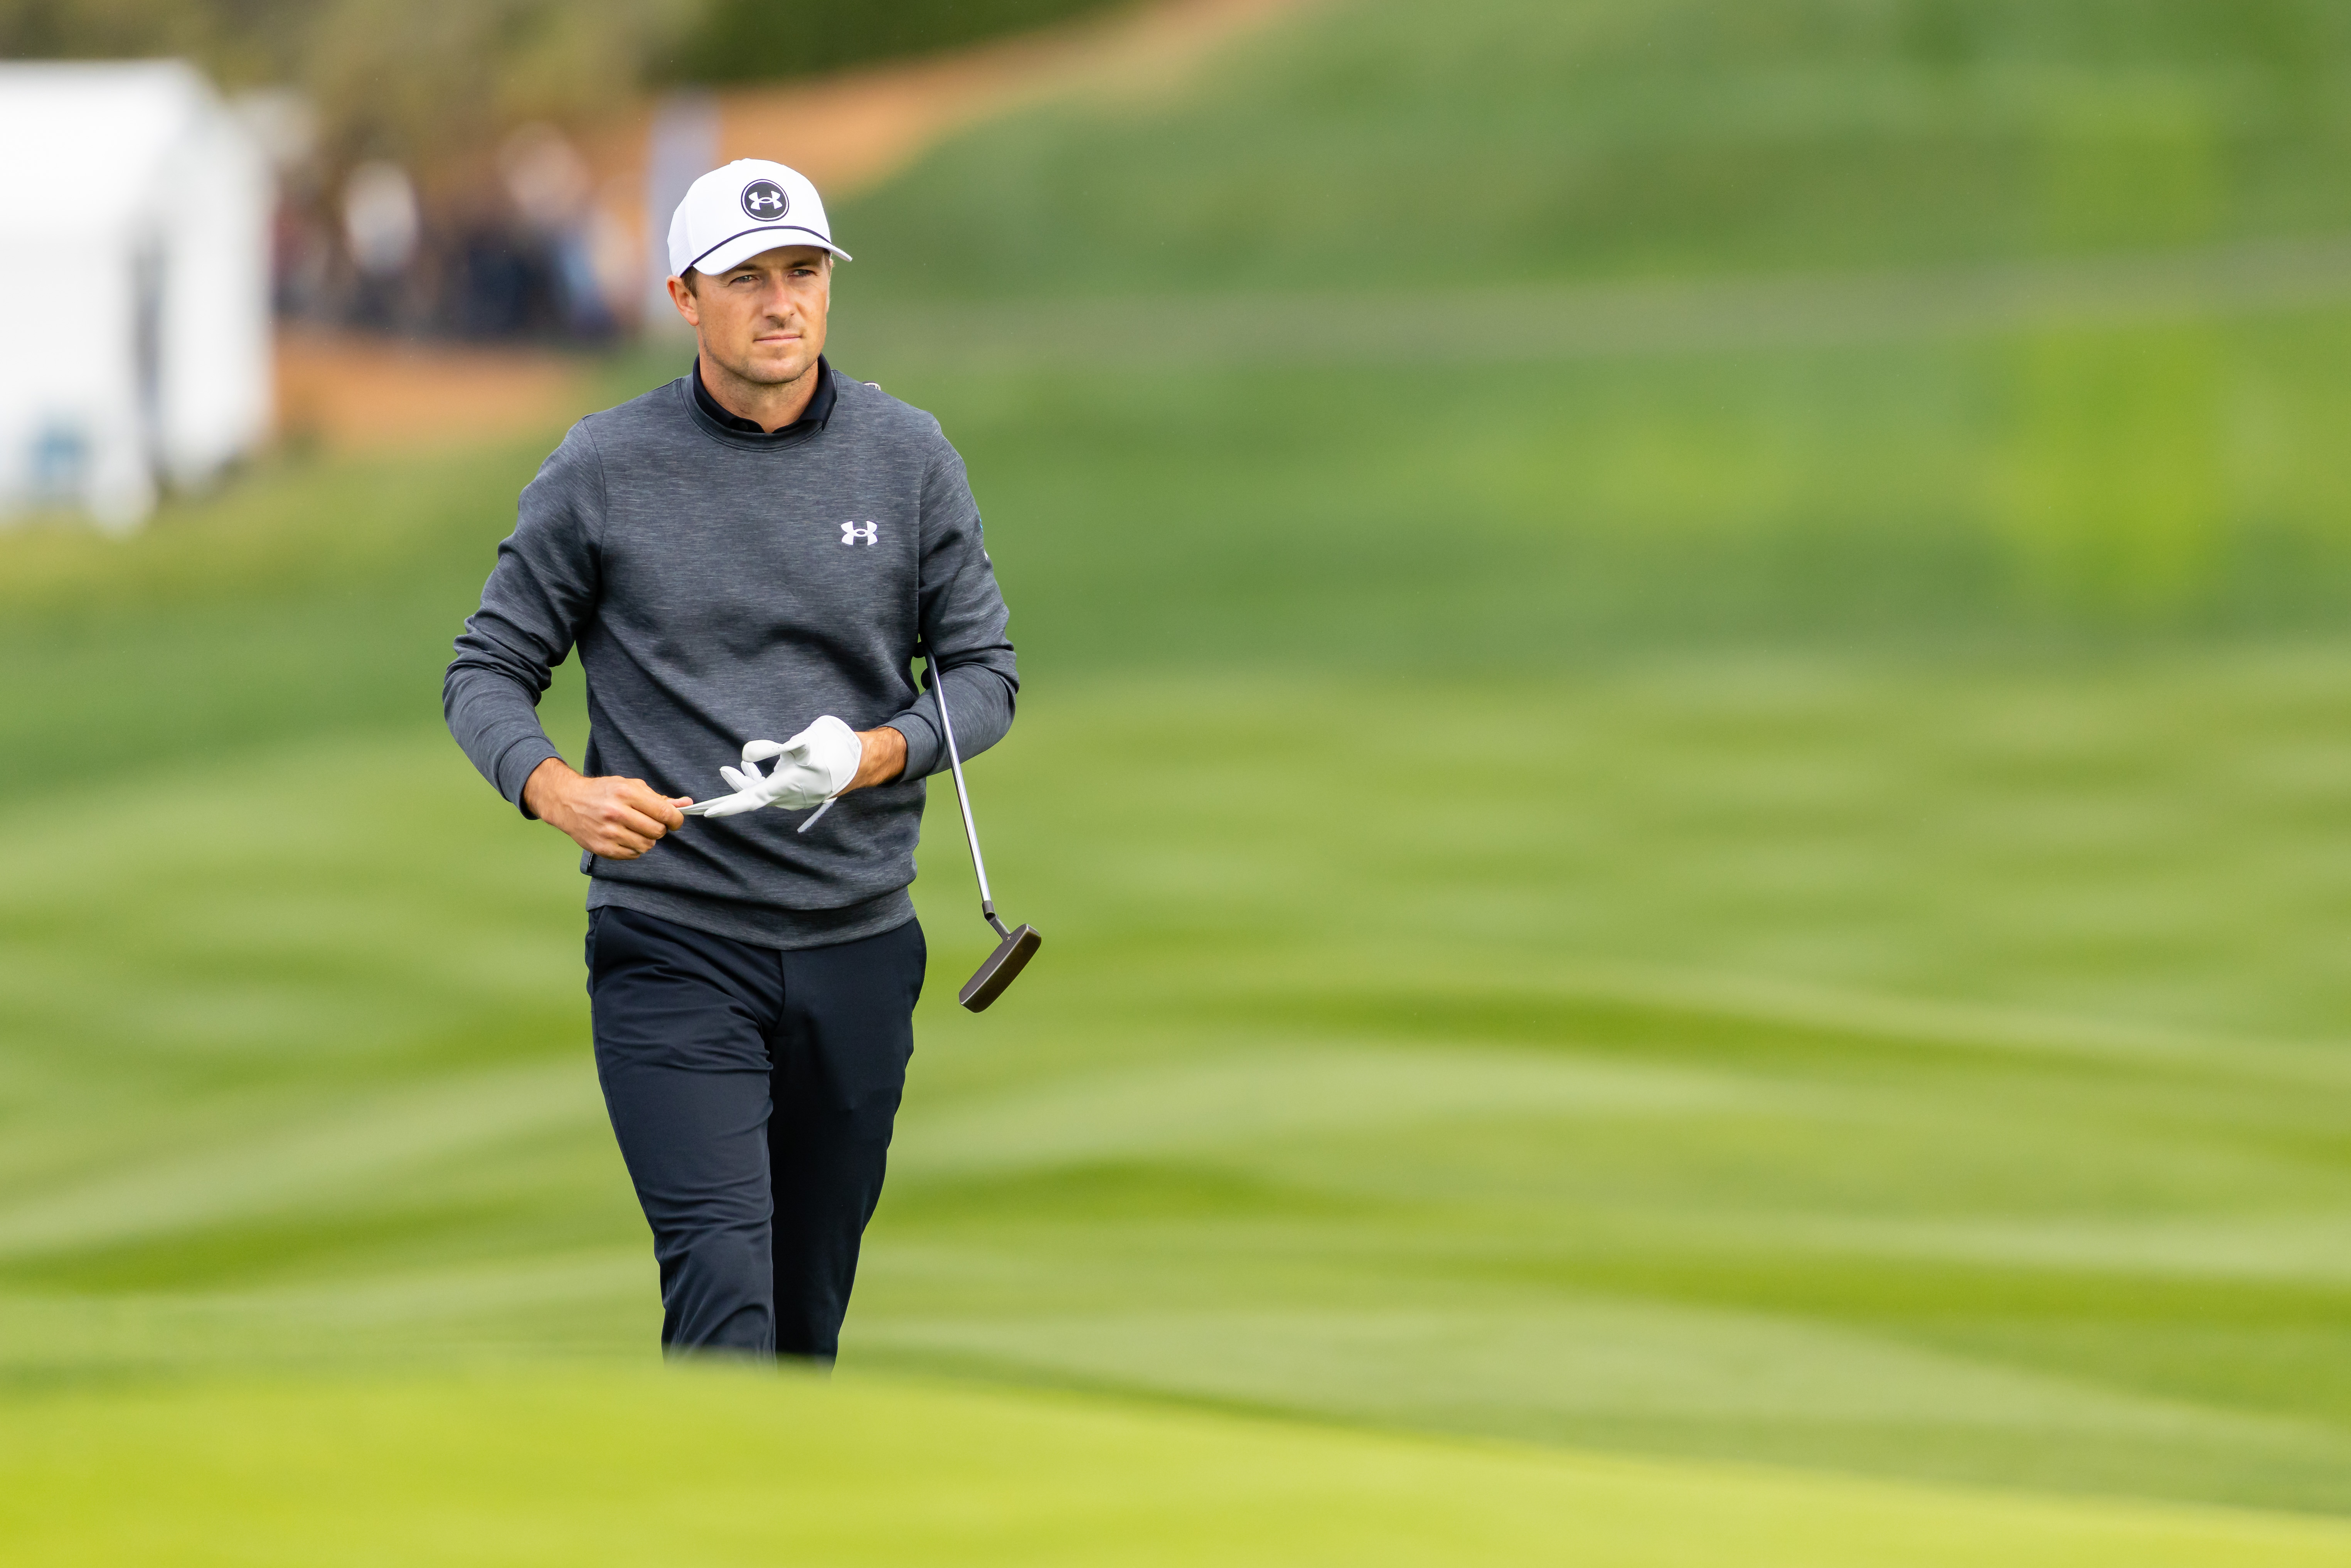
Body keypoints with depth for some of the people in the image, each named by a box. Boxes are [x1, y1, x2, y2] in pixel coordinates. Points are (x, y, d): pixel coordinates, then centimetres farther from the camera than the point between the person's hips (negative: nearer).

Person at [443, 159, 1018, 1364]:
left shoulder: (907, 459, 4)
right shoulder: (603, 471, -2)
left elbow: (984, 670, 9)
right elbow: (488, 671, 3)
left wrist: (880, 753, -13)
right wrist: (554, 789, -18)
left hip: (859, 946, 3)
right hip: (671, 947, -3)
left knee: (810, 1308, 11)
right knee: (724, 1290, -17)